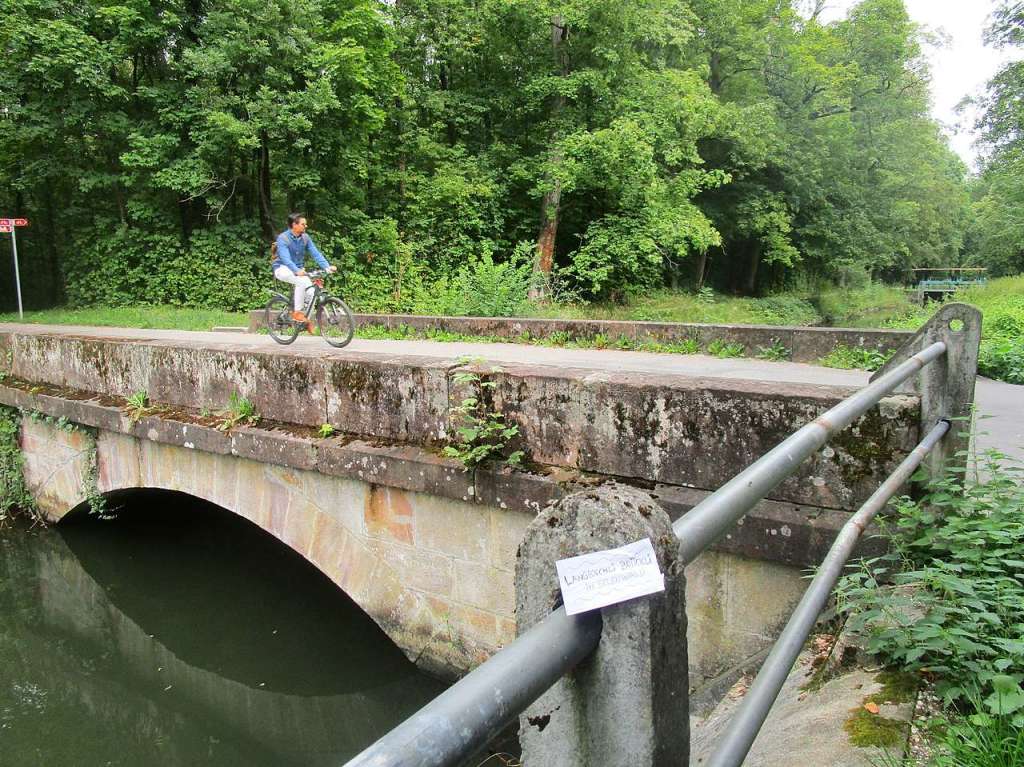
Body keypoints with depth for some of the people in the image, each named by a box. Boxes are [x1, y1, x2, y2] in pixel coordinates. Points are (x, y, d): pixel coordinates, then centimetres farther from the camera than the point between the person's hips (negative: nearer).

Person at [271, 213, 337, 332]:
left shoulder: (305, 237, 0)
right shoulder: (283, 238, -17)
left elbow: (315, 253, -7)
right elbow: (285, 258, -30)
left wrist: (327, 267, -24)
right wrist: (297, 271, -47)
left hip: (299, 270, 6)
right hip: (282, 269, -6)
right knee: (302, 282, -33)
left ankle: (307, 319, -1)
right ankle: (297, 312, -21)